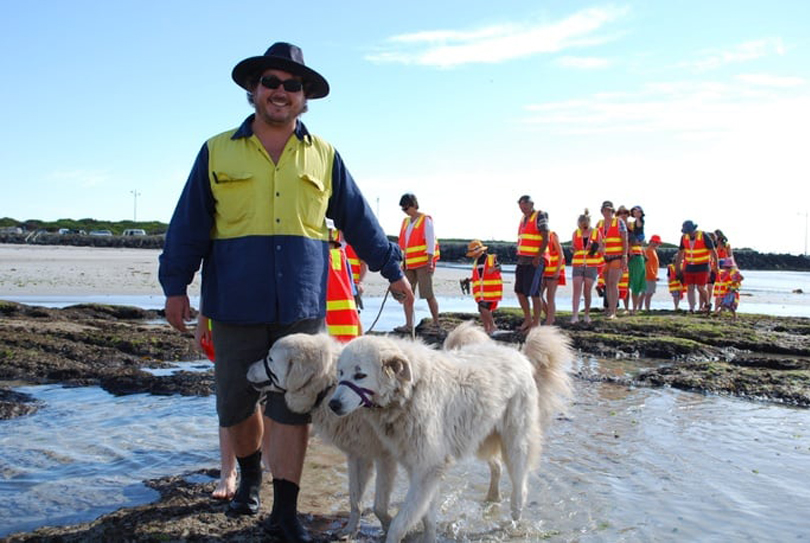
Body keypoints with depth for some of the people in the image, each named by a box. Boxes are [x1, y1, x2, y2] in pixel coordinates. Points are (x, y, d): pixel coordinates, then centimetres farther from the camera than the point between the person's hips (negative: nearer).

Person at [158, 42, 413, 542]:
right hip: (236, 306, 0)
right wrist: (175, 284, 4)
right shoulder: (217, 152, 7)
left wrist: (391, 268, 14)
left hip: (302, 306, 0)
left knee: (294, 407, 1)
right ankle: (250, 476, 38)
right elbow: (189, 224, 7)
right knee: (235, 403, 10)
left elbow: (358, 219, 14)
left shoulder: (324, 157, 10)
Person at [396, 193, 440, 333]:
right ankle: (409, 325, 1)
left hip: (423, 263, -7)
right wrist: (402, 262, 14)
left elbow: (431, 242, -11)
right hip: (409, 264, 7)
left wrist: (430, 262, -18)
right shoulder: (406, 222, 16)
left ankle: (436, 324, 8)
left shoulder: (426, 220, -5)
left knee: (428, 294, -4)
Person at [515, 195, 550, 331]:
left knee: (533, 293, -8)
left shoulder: (540, 216, -6)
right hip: (523, 261, 8)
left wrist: (537, 257, -20)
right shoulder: (523, 219, 18)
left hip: (535, 261, -8)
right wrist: (520, 257, 15)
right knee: (519, 291, 9)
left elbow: (545, 239, -13)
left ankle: (536, 323, -1)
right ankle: (528, 319, 21)